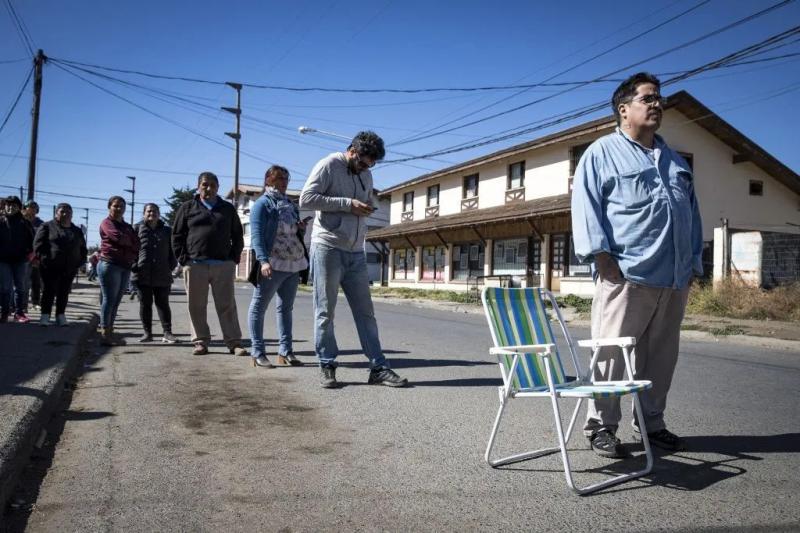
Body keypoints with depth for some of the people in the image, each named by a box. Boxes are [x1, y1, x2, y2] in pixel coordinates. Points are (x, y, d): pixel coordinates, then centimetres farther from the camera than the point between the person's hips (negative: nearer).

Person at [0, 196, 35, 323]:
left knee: (21, 287, 5)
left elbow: (31, 238, 9)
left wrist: (31, 251, -5)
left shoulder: (24, 223, 6)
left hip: (20, 259, 1)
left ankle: (19, 312, 12)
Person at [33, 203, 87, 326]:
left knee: (64, 292, 5)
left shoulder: (77, 231, 16)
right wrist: (43, 259, -14)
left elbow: (83, 248, 20)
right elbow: (38, 244, -3)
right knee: (50, 290, -4)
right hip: (50, 266, -4)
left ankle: (61, 316, 11)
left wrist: (79, 262, 4)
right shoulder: (47, 227, 3)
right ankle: (45, 316, 0)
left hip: (70, 268, 4)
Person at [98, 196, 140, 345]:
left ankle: (110, 332, 8)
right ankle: (105, 333, -7)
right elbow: (118, 237, -16)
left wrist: (134, 258, -5)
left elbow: (136, 244, 13)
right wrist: (131, 241, 1)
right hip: (109, 265, -7)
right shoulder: (107, 223, 1)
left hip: (126, 267, 7)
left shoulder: (127, 226, 22)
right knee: (109, 299, -8)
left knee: (116, 301, 6)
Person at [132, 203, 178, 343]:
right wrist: (133, 265, -7)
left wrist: (171, 266, 2)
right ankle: (147, 332, 12)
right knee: (145, 304, 5)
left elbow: (172, 250, 14)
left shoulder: (167, 231, 12)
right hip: (142, 274, -1)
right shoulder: (137, 228, 7)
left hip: (162, 275, 1)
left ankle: (167, 333, 3)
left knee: (163, 304, 2)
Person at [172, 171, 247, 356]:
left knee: (227, 305, 1)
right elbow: (177, 235, 8)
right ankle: (201, 342, 13)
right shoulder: (187, 208, 9)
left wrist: (234, 258, 4)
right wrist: (183, 258, -2)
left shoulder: (228, 209, 14)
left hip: (224, 265, 0)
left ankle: (234, 342, 4)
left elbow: (238, 235, 16)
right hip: (195, 265, 0)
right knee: (196, 306, 3)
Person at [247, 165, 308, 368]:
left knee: (286, 308, 10)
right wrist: (264, 260, -25)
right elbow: (256, 236, -12)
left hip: (293, 264, 8)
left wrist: (301, 228, 4)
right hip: (272, 265, -8)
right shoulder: (262, 204, -2)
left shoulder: (290, 205, 20)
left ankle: (285, 352, 14)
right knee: (259, 307, -1)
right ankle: (257, 353, 2)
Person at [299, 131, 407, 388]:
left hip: (356, 252, 6)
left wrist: (368, 207, 2)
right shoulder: (329, 166, -5)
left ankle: (378, 367, 8)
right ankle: (327, 366, 12)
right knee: (325, 311, 1)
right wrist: (348, 204, -16)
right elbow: (306, 198, -13)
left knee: (365, 311, 5)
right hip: (328, 249, -6)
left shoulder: (366, 175, 16)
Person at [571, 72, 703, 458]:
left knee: (661, 356, 11)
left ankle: (652, 422, 23)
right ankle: (601, 426, 5)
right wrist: (603, 258, -15)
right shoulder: (602, 153, 3)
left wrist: (693, 263, 17)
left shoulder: (674, 160, 24)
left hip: (673, 280, 7)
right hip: (626, 276, -7)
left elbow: (691, 213, 25)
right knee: (611, 353, -5)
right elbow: (586, 206, -7)